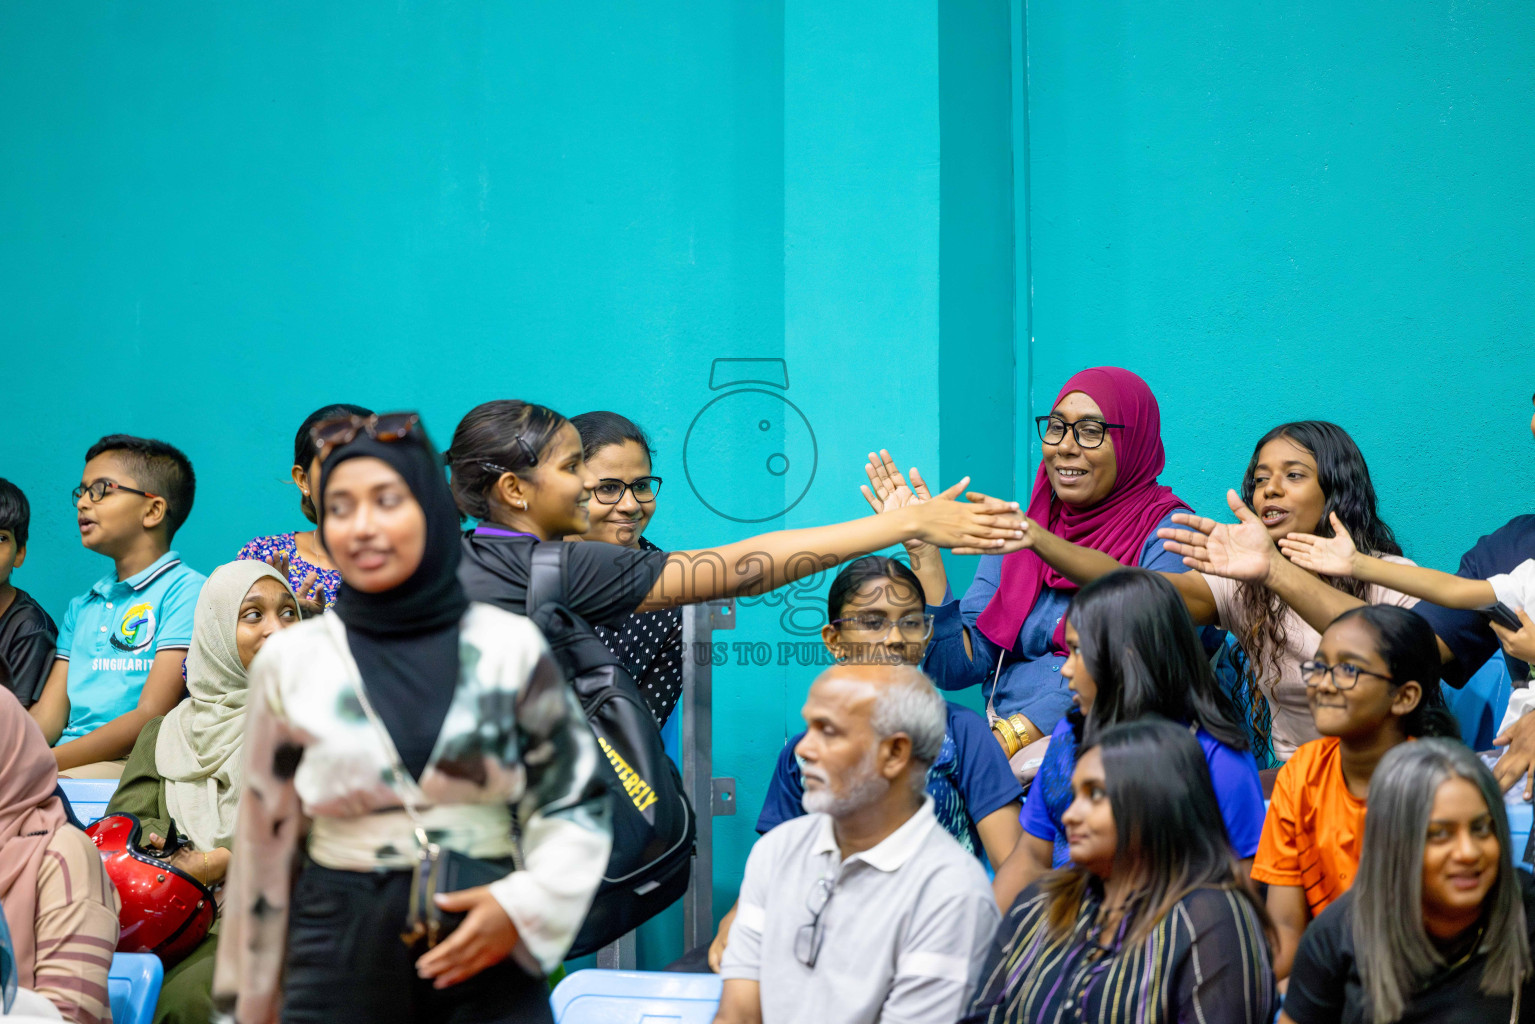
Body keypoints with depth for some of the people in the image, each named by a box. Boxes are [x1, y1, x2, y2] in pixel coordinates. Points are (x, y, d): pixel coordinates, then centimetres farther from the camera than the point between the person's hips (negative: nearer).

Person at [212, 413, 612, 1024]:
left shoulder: (511, 648, 0)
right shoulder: (291, 663, 1)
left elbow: (577, 805, 5)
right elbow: (265, 840, 7)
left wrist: (522, 905, -12)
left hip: (489, 956, 0)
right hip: (344, 957, 0)